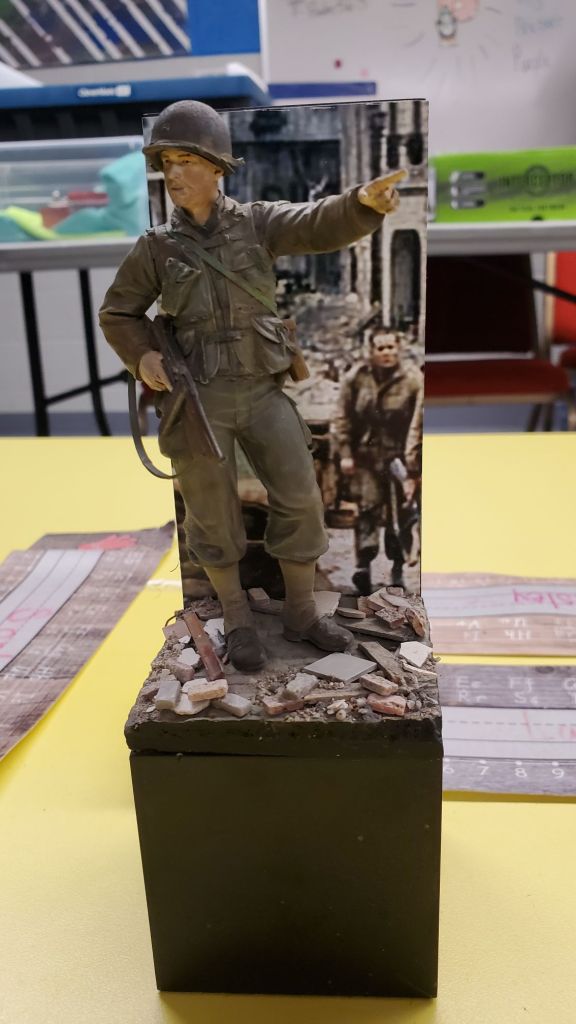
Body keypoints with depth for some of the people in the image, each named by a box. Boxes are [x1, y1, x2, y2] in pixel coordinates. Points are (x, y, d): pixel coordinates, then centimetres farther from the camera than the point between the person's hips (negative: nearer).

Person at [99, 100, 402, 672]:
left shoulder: (257, 223, 2)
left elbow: (322, 225, -13)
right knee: (214, 516, 6)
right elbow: (117, 313, 11)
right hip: (196, 399, -1)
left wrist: (366, 200, -35)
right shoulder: (156, 247, 2)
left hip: (261, 392, 2)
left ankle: (301, 614, 21)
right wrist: (142, 357, -10)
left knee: (300, 500, 2)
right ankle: (237, 619, 27)